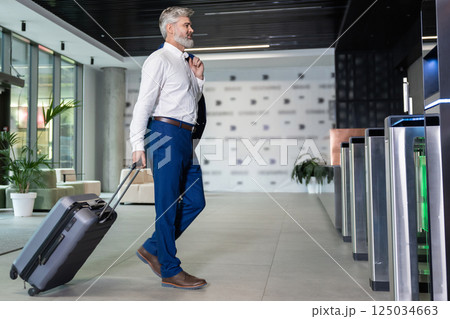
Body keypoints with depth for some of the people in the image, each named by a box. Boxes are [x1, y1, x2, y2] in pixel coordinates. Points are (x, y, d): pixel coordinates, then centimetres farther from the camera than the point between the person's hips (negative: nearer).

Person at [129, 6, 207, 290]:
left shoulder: (185, 62, 22)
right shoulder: (159, 60, -4)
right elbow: (144, 103, -12)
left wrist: (198, 78, 15)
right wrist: (138, 143, -19)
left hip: (185, 137, 9)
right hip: (166, 133, -9)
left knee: (195, 201, 9)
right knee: (168, 204, -3)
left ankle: (153, 249, 21)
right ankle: (170, 271, 7)